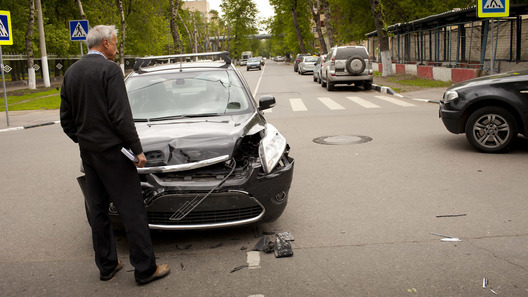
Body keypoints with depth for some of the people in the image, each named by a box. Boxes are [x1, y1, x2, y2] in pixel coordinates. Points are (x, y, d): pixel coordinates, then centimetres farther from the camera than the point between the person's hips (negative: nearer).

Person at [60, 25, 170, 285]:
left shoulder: (71, 72, 11)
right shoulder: (110, 69, -12)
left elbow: (66, 119, 13)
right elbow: (121, 116, -18)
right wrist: (137, 149, -12)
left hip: (87, 152, 8)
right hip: (112, 151, -8)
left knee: (98, 210, 15)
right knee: (132, 211, -2)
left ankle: (107, 265, 24)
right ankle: (145, 268, 5)